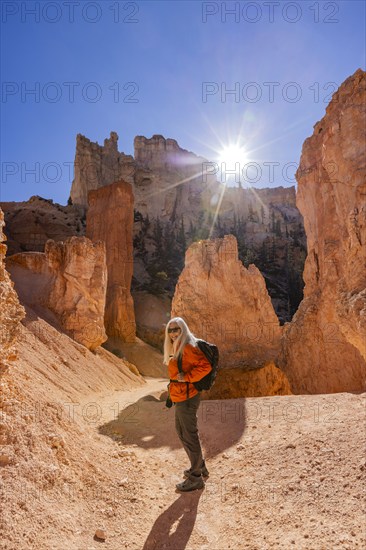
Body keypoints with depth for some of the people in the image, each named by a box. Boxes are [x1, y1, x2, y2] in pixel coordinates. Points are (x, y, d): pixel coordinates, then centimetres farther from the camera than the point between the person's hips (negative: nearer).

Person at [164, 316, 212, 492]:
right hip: (180, 398, 11)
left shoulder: (188, 347, -18)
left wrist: (187, 377, -26)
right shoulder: (176, 348, 12)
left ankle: (195, 478, 16)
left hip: (186, 398, -11)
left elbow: (205, 366, -27)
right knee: (181, 431, 23)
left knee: (189, 435, 1)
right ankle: (200, 466, 39)